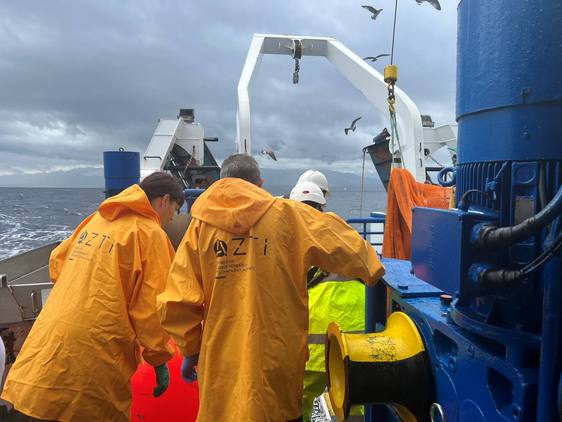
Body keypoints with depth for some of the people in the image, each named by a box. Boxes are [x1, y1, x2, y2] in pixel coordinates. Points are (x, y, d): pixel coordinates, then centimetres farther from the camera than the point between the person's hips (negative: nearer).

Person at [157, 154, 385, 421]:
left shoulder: (201, 224, -2)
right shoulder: (287, 214, -4)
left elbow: (178, 301, -5)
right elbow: (342, 242, 3)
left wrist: (190, 349, 9)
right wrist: (372, 268, 22)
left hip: (220, 365, 2)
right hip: (276, 364, -1)